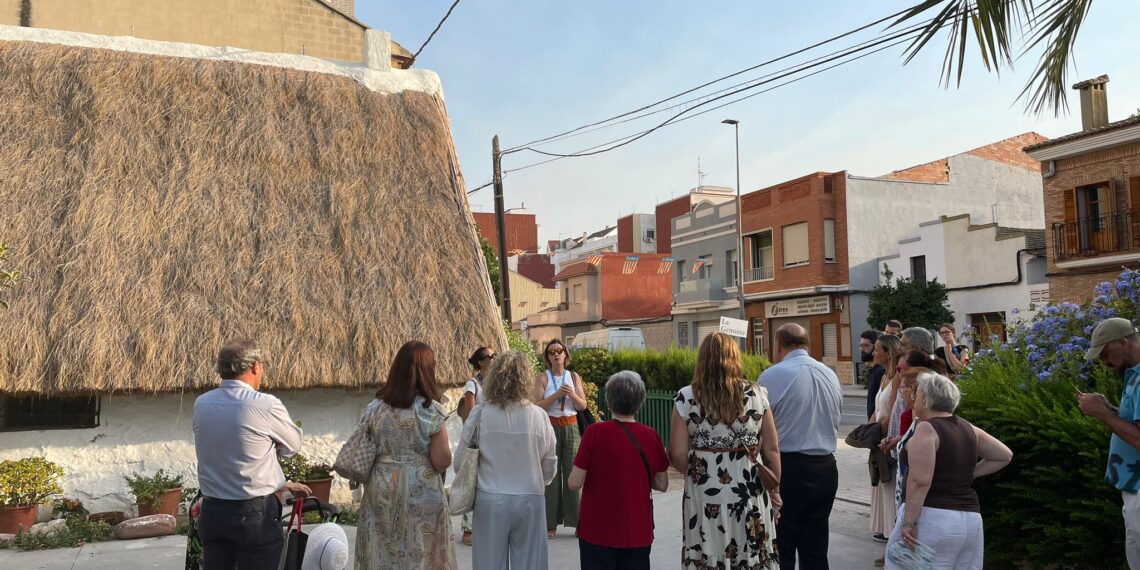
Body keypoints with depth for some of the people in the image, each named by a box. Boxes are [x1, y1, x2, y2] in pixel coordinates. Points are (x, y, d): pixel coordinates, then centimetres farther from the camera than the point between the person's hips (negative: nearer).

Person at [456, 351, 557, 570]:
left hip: (490, 501, 0)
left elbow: (460, 461, -1)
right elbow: (550, 466, 2)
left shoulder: (480, 414, -10)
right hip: (530, 500, 0)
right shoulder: (539, 415, -7)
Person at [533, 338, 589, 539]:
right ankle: (551, 524, 3)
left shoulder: (574, 377, 9)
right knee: (551, 475, -4)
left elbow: (583, 406, 7)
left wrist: (572, 394, -11)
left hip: (571, 427, 2)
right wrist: (557, 394, -17)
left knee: (573, 473, -1)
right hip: (550, 427, -2)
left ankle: (577, 521, 6)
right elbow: (538, 405, -7)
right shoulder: (542, 378, 2)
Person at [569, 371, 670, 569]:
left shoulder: (595, 433, -14)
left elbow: (574, 483, -12)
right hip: (638, 533, 3)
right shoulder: (651, 436, -5)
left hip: (598, 532, -2)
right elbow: (662, 485, 3)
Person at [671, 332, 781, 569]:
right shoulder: (757, 394, -2)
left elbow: (677, 455, -6)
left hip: (705, 497, -1)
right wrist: (774, 488, 14)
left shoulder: (686, 398, -6)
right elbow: (772, 449, 1)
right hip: (749, 495, 1)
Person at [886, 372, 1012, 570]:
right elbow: (1005, 456, 22)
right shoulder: (969, 429, 11)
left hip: (931, 518, -8)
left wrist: (908, 522, -19)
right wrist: (969, 473, 19)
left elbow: (920, 480, -21)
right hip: (970, 519, 8)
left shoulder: (926, 428, -12)